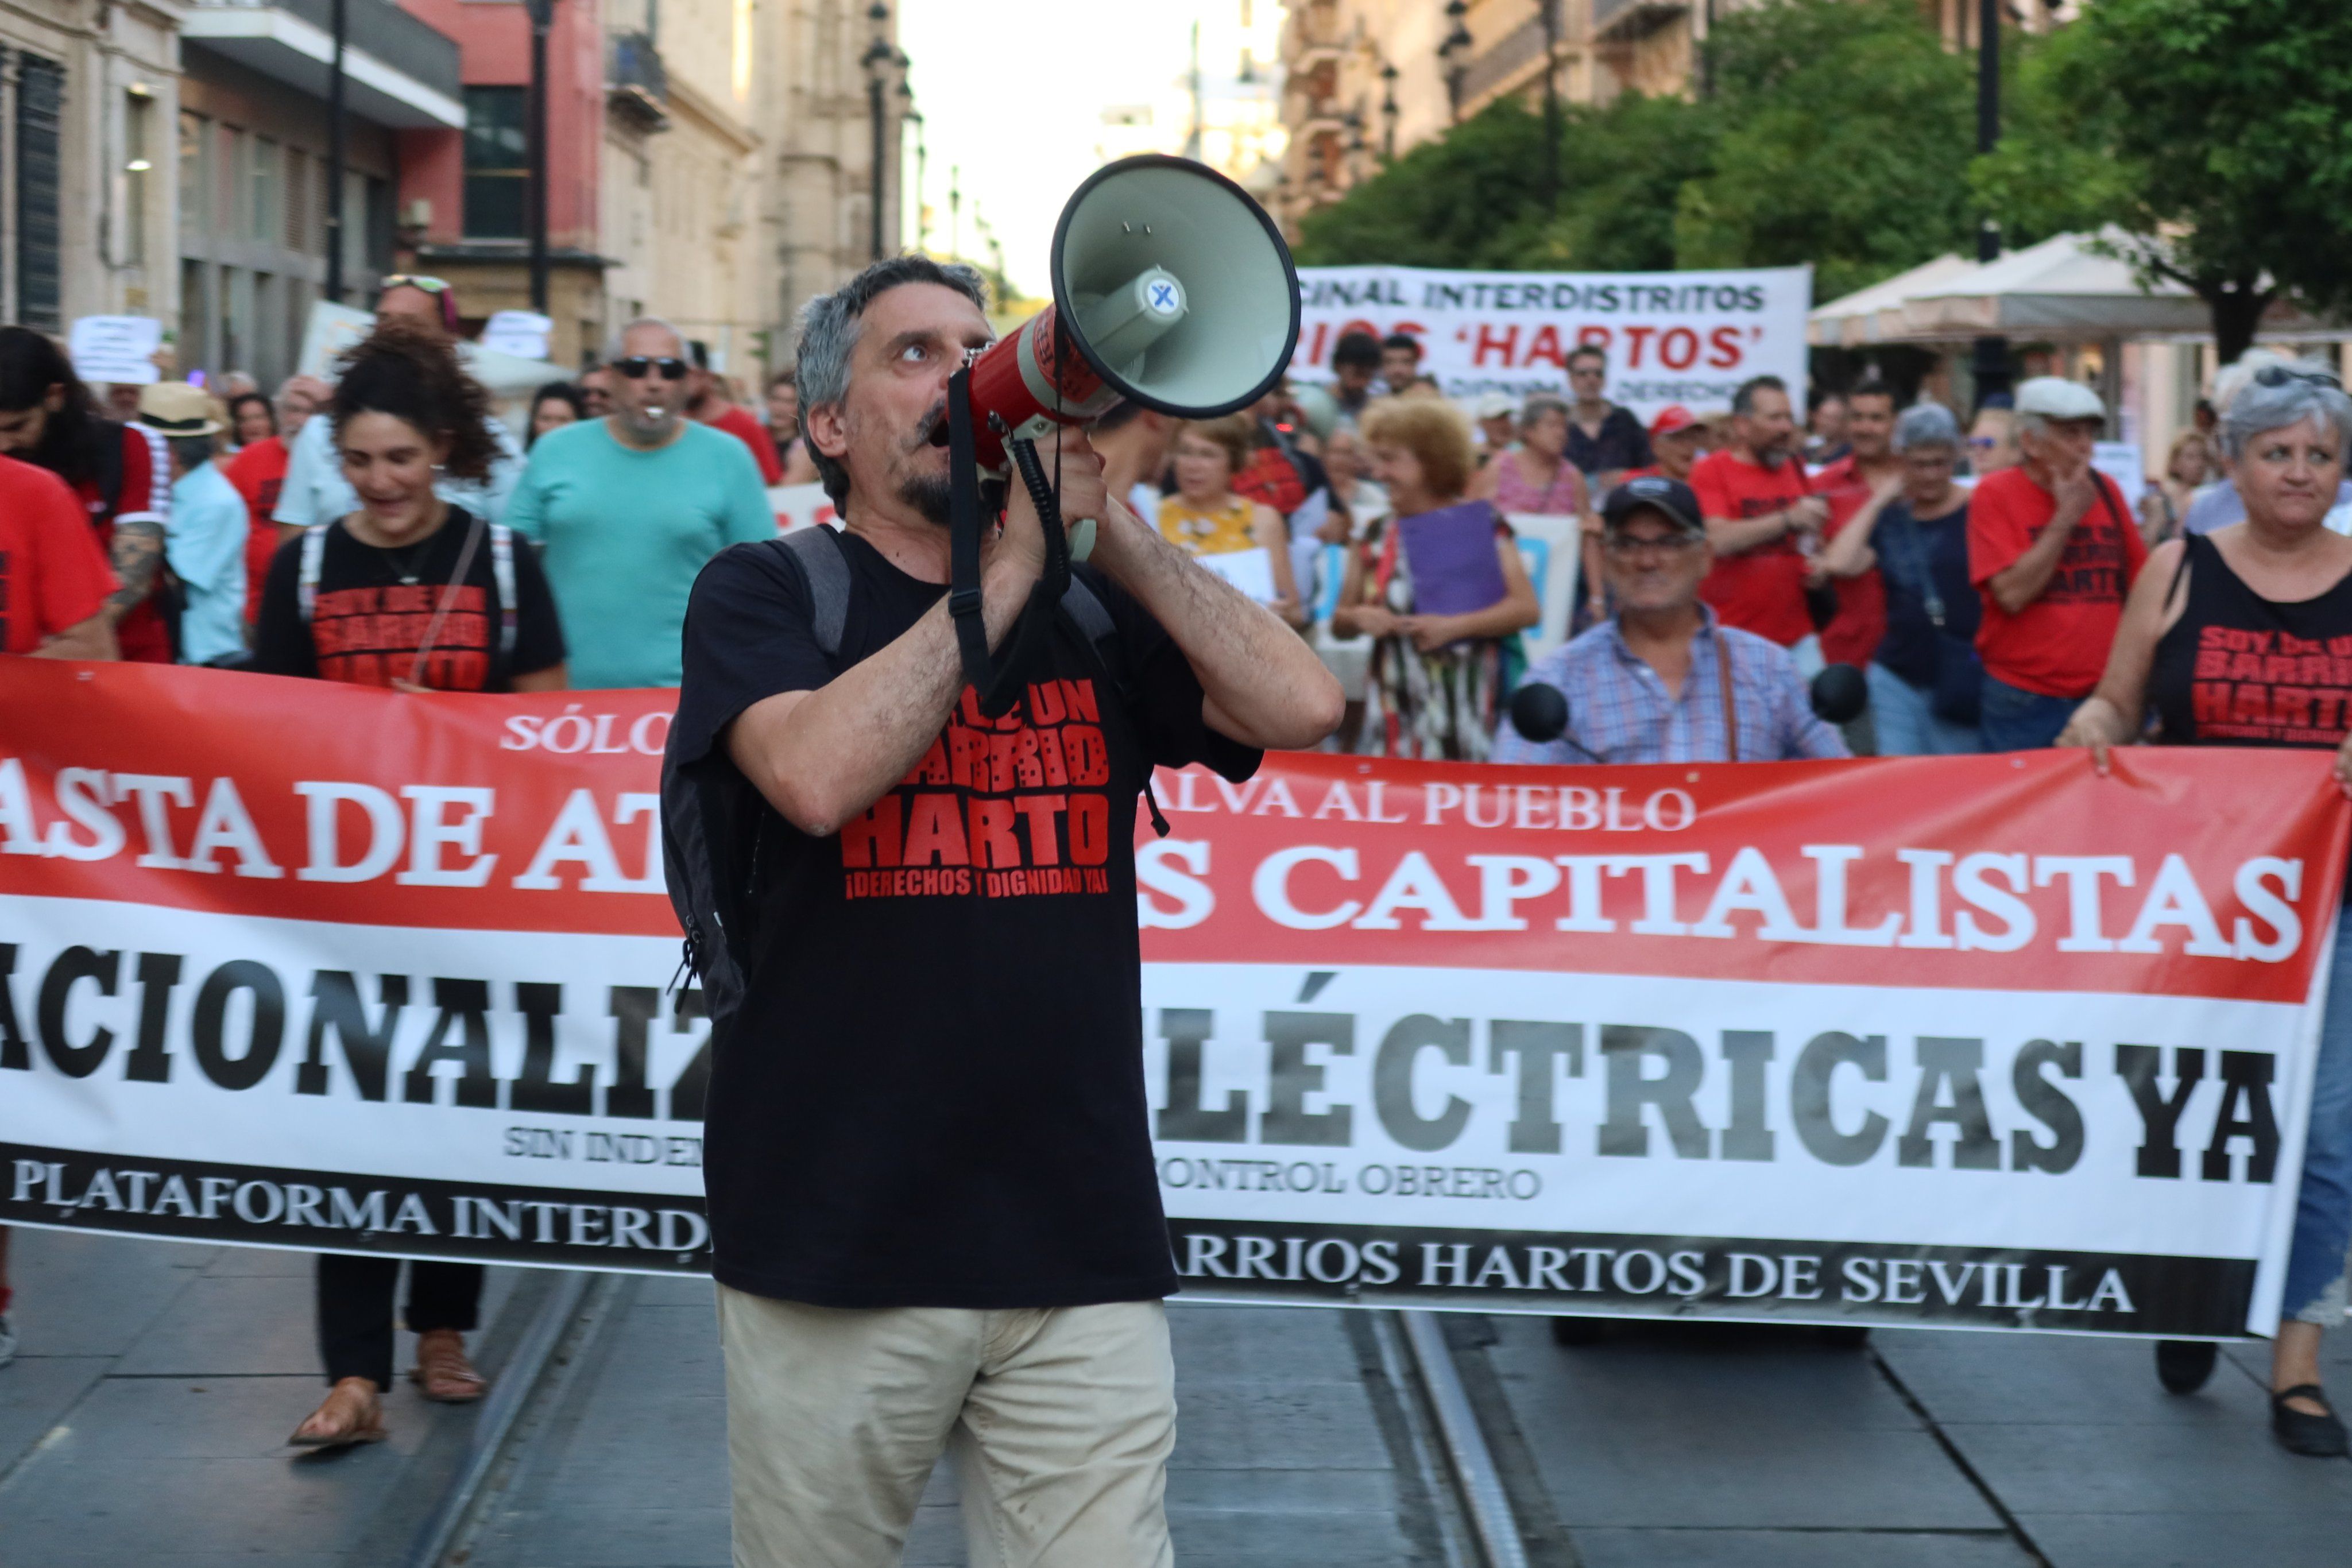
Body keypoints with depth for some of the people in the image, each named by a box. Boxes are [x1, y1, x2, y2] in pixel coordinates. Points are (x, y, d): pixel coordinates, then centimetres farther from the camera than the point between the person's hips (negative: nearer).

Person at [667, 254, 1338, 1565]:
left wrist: (1105, 520, -6)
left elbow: (1301, 707, -4)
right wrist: (1012, 557, -13)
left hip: (1083, 1251, 2)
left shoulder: (1092, 608, 10)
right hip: (840, 1246, -2)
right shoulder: (768, 595, 1)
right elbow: (819, 775, -19)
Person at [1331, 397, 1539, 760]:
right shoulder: (1377, 536, 13)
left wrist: (1451, 626, -14)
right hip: (1393, 711, 4)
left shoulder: (1483, 525, 2)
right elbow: (1339, 622, 20)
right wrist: (1359, 619, -3)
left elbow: (1527, 608, -5)